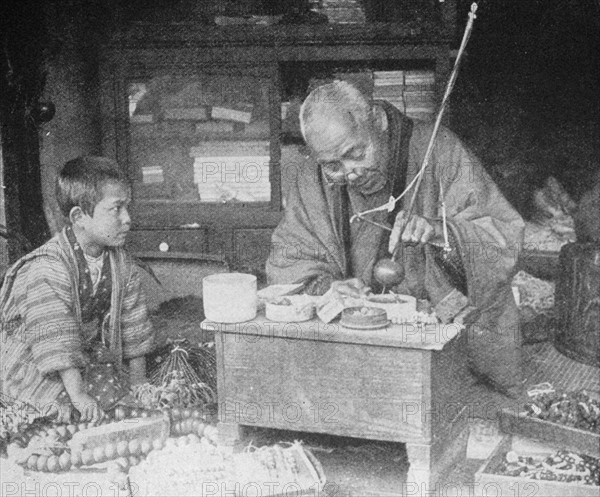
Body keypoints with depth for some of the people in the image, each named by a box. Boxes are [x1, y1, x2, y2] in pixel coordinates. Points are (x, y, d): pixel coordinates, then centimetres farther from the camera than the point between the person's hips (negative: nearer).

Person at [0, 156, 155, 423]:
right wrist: (78, 396, -34)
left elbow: (133, 325, 2)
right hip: (35, 366, -6)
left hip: (89, 357, 7)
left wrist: (138, 385, 3)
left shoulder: (121, 264, -4)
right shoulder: (47, 269, -27)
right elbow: (56, 339, -32)